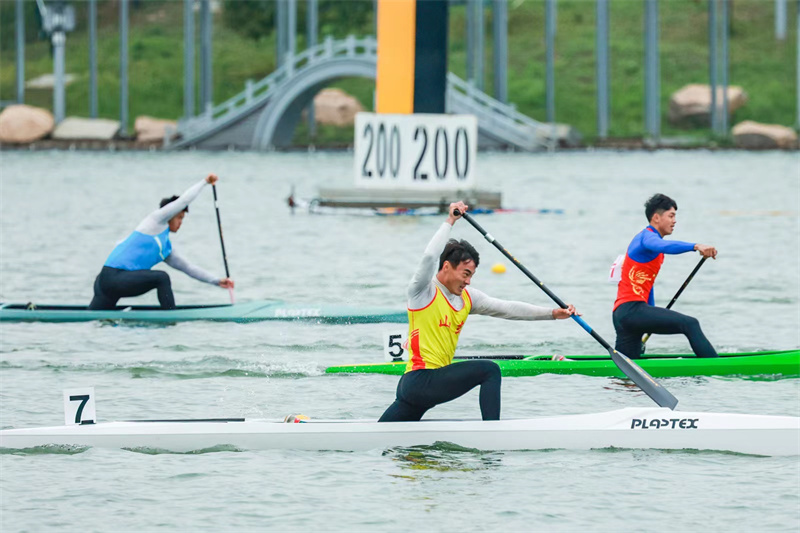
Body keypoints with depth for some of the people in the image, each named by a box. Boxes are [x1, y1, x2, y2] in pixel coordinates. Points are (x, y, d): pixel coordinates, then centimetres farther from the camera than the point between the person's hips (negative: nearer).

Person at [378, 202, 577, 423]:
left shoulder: (467, 297, 14)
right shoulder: (423, 291, -7)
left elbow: (507, 308, 13)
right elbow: (430, 256, -25)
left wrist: (553, 313, 8)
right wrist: (449, 222, -17)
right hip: (420, 380, -8)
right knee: (489, 370, -14)